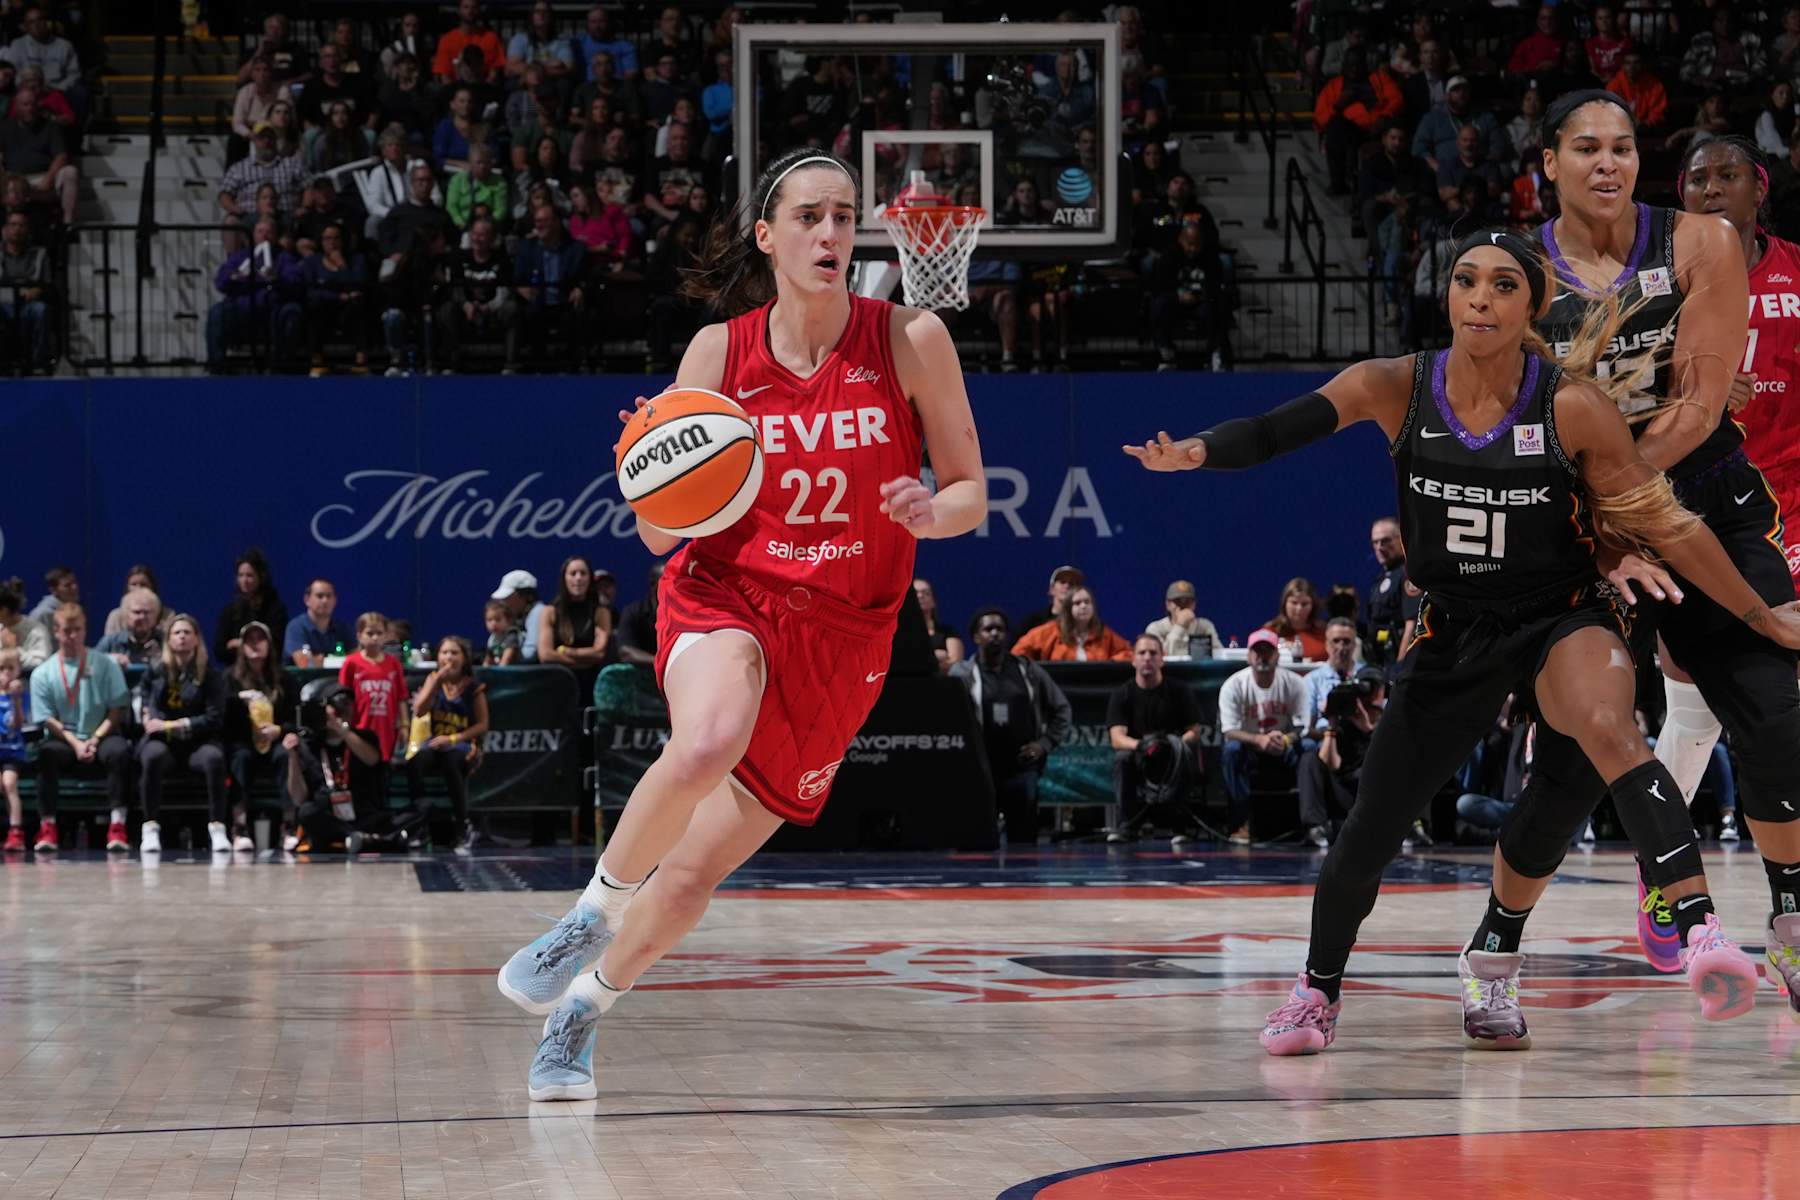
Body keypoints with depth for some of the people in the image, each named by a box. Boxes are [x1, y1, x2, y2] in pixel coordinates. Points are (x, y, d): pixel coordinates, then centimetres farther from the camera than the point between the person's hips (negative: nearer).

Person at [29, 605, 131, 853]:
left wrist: (95, 740, -12)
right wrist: (76, 744, -14)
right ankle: (47, 827, -30)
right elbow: (48, 720, 0)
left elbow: (117, 710, 1)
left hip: (100, 738, 0)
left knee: (119, 751, -34)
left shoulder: (105, 665, 4)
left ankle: (117, 826, -32)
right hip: (64, 740, 0)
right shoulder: (43, 674, 4)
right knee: (46, 752, -34)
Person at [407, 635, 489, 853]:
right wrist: (437, 680, -10)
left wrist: (453, 738, -12)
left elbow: (482, 724, 0)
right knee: (413, 763, -32)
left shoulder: (473, 687, 1)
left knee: (451, 762, -39)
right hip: (435, 743, 3)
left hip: (463, 745, -3)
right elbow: (419, 711, -3)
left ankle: (464, 827, -29)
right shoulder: (433, 681, 10)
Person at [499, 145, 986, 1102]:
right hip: (727, 595, -1)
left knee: (695, 870, 1)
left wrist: (931, 513, -22)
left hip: (843, 633, 1)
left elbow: (971, 494, 1)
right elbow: (661, 534, 0)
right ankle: (594, 911, -12)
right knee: (707, 743, -37)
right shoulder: (718, 352, -4)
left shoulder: (909, 341, -5)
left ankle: (579, 1007, 28)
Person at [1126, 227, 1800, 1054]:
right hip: (1455, 635, 3)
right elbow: (1283, 428, -22)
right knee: (1367, 838, 6)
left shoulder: (1574, 407, -16)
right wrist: (1200, 450, -43)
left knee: (1605, 728, -37)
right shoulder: (1397, 389, -10)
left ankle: (1700, 928, -42)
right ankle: (1317, 993, 34)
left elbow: (1666, 525, -7)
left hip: (1563, 620, -3)